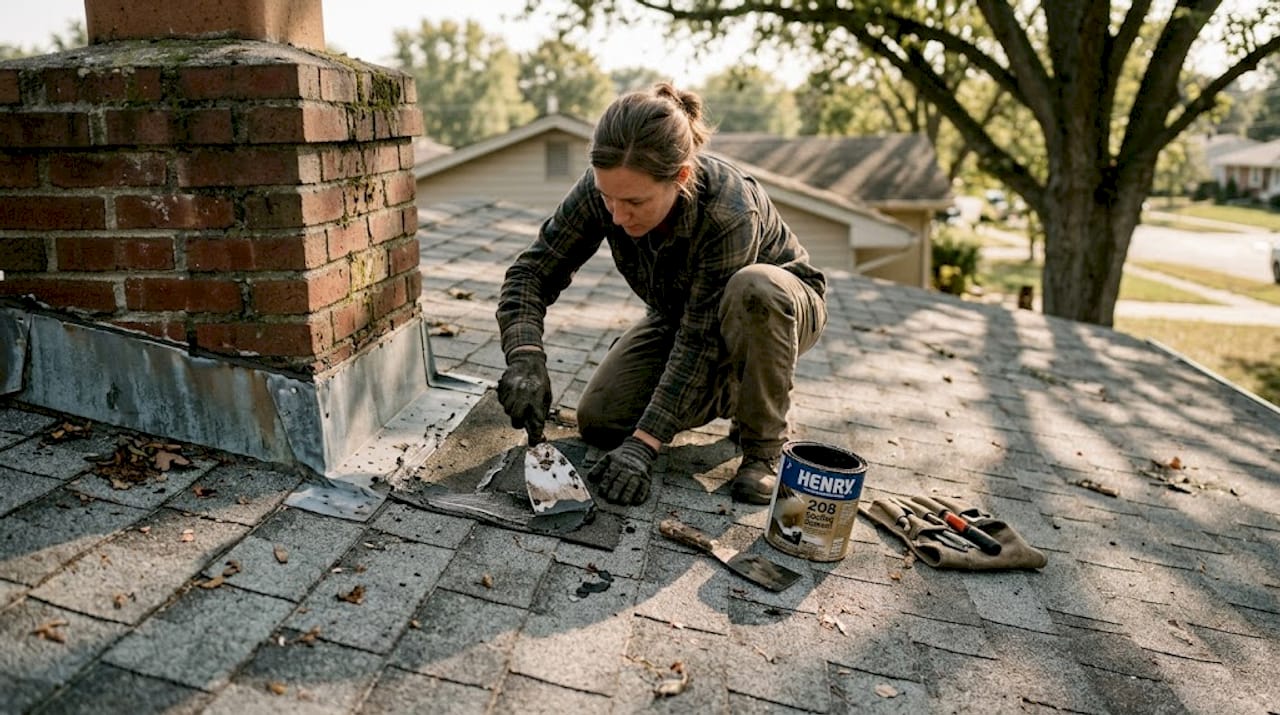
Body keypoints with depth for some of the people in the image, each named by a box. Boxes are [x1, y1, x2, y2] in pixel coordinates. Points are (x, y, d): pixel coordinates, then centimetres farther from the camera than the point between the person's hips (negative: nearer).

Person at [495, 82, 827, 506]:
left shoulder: (729, 212, -39)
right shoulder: (605, 188, -26)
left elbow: (700, 339, -35)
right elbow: (533, 271, -21)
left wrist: (644, 443, -36)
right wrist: (525, 360, -39)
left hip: (778, 307, -4)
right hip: (681, 315, 5)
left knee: (753, 287, -41)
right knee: (598, 421, -11)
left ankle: (765, 444, -19)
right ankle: (728, 394, 12)